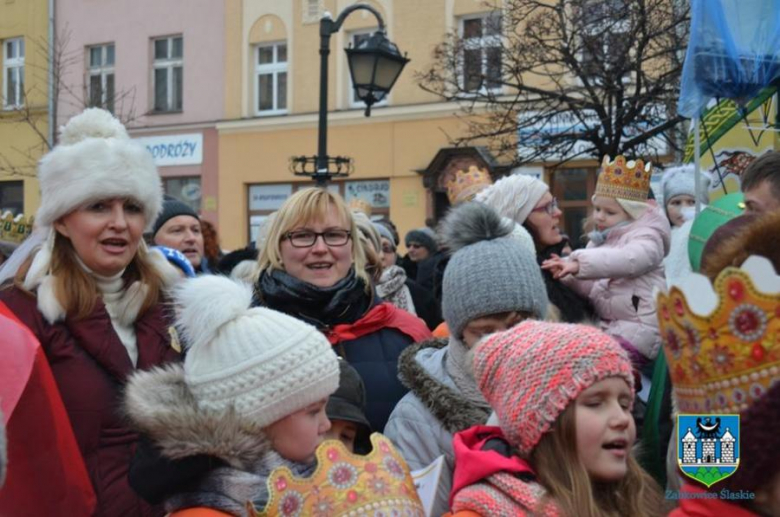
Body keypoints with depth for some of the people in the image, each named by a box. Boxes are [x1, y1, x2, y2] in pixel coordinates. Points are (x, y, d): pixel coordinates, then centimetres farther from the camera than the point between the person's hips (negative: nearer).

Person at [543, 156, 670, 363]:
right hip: (609, 324, 8)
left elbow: (630, 259, -29)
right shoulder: (602, 239, 19)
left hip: (638, 327, -8)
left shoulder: (646, 235, -4)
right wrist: (567, 275, -7)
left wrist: (580, 264, -37)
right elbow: (590, 287, 15)